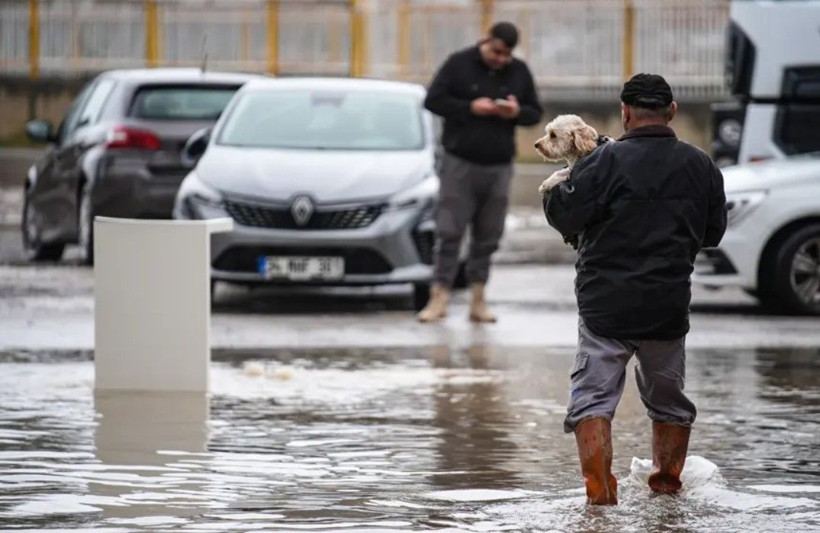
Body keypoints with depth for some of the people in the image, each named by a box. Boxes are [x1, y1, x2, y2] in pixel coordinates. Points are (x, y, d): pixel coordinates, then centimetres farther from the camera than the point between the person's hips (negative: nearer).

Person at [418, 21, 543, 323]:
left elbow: (535, 113, 12)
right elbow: (433, 100, -6)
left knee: (488, 237, 4)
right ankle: (439, 297, -4)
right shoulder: (459, 64, -2)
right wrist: (470, 108, -18)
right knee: (449, 232, -6)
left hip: (499, 168, 3)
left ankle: (478, 301, 8)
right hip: (460, 163, -3)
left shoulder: (519, 72, 8)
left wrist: (517, 112, -11)